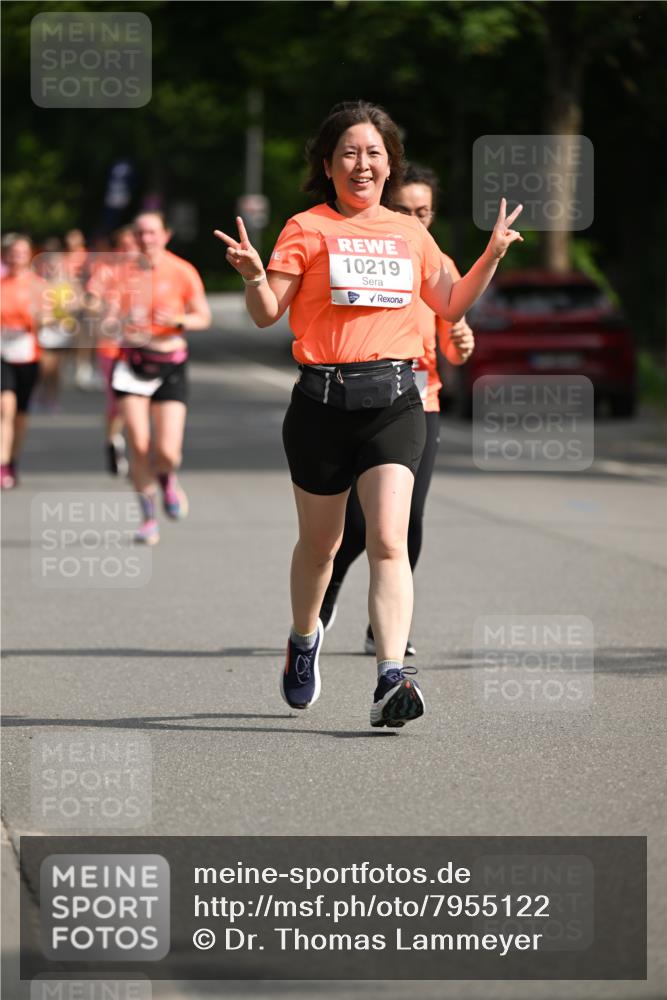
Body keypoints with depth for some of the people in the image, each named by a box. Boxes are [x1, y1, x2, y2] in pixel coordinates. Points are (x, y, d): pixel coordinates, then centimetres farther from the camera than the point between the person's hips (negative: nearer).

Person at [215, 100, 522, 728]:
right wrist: (253, 277, -23)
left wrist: (492, 256, 8)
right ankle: (304, 641, 42)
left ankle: (391, 681, -23)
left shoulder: (411, 234, 13)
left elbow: (449, 305, 21)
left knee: (389, 541, -14)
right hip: (322, 402, -1)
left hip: (394, 401, 1)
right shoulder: (307, 229, 2)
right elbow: (267, 313, -2)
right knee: (320, 543, 13)